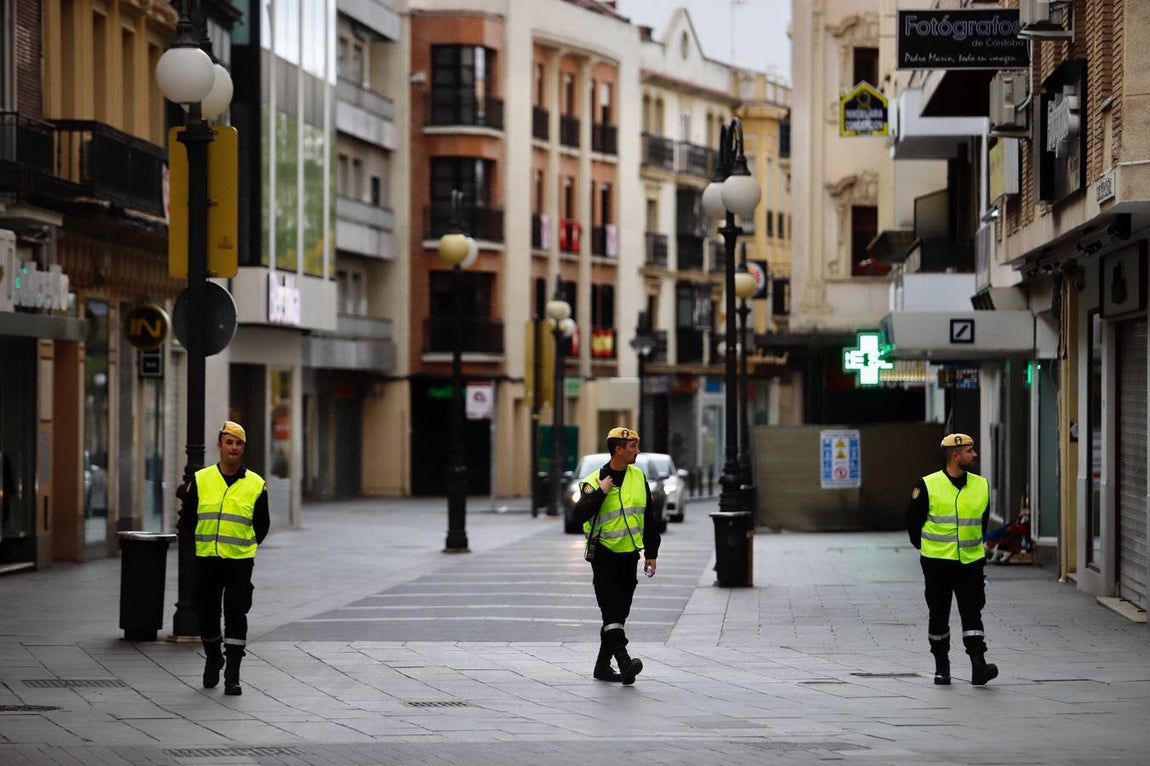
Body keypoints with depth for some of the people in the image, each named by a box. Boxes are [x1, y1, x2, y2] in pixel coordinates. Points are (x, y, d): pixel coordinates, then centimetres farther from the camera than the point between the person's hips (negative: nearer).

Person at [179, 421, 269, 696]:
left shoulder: (256, 485, 0)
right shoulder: (200, 480, 1)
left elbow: (262, 526, 12)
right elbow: (187, 519, 11)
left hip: (240, 562, -1)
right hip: (206, 560, 2)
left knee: (236, 617, -6)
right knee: (206, 614, 9)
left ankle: (233, 675, -3)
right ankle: (213, 659, 34)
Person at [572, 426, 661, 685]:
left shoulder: (638, 477, 8)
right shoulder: (594, 481, -8)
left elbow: (649, 517, 15)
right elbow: (579, 515, -18)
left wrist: (651, 553, 14)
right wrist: (600, 492, -23)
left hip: (629, 555, 6)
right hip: (604, 554, -6)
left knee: (620, 613, 9)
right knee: (612, 611, -15)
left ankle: (603, 666, 18)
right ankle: (624, 662, -26)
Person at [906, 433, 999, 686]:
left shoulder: (981, 486, 5)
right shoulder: (928, 486, -6)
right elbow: (913, 521, 4)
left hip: (970, 562, 2)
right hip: (937, 562, -2)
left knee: (972, 612, -7)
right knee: (939, 615, 7)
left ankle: (978, 666, -13)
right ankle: (941, 667, 18)